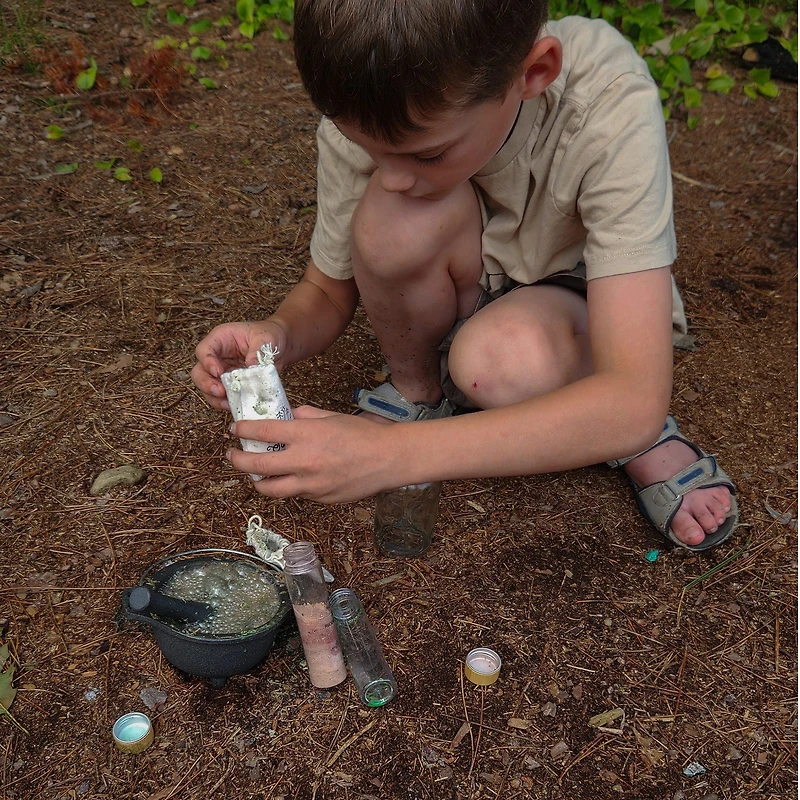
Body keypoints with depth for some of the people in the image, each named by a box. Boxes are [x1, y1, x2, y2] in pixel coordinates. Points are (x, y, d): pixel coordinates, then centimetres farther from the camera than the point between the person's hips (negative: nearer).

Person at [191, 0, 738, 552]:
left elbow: (635, 402, -39)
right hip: (456, 302, 3)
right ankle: (417, 391, -3)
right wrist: (278, 335, -30)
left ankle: (632, 435, -5)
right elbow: (326, 293, -6)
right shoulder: (368, 114, -23)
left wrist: (395, 453, -45)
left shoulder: (613, 109, -33)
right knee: (397, 219, -31)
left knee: (499, 358, -37)